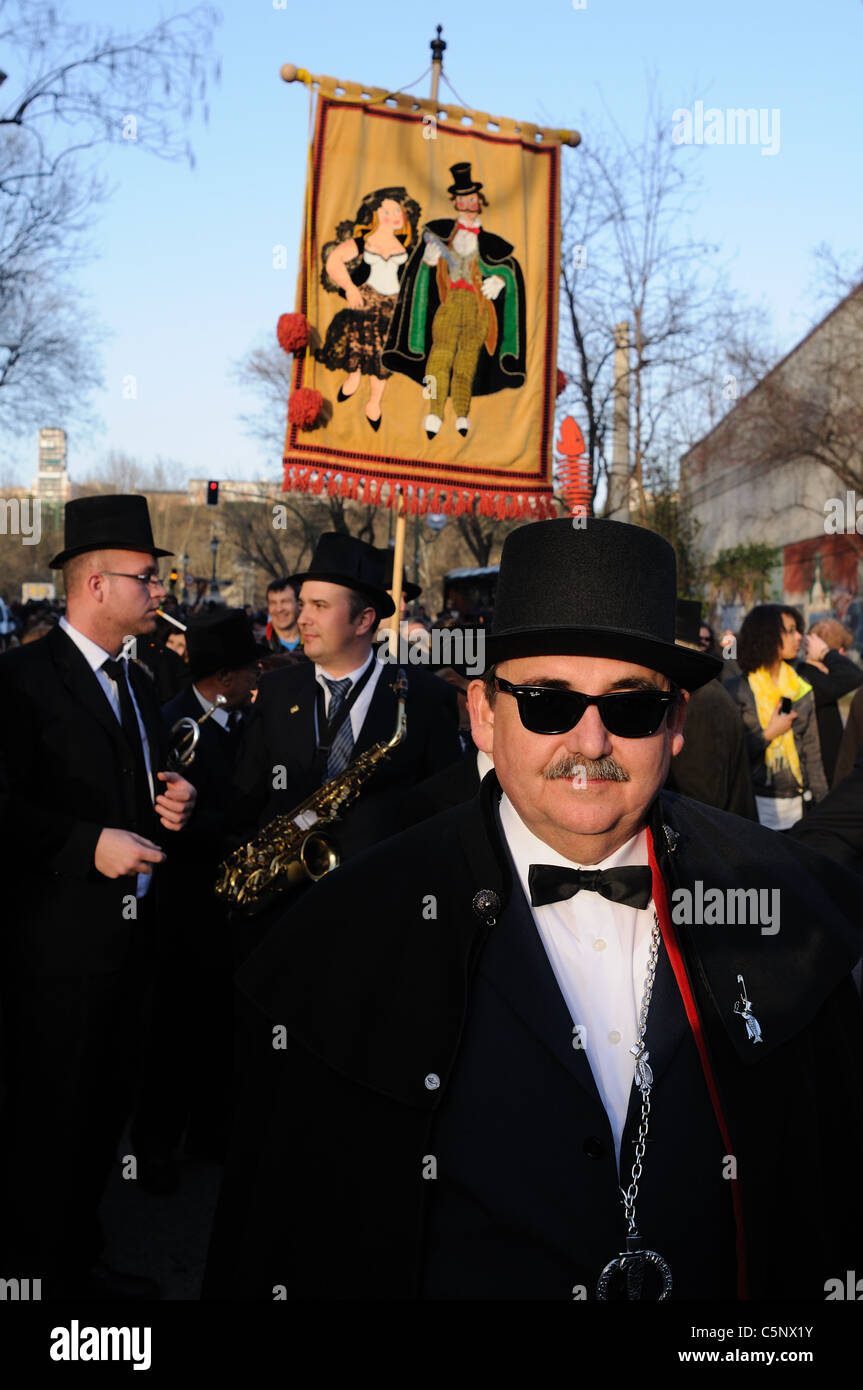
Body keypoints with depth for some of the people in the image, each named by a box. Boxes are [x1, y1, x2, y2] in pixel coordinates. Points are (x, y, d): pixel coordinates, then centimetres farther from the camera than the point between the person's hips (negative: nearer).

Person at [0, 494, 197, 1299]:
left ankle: (80, 1258, 33)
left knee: (107, 1105, 16)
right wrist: (90, 845, -24)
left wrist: (170, 805, 3)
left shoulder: (137, 684, 15)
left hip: (127, 930, 8)